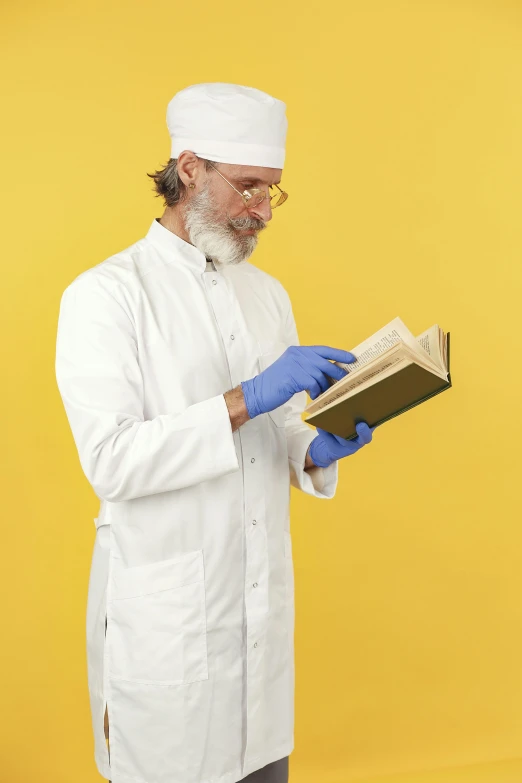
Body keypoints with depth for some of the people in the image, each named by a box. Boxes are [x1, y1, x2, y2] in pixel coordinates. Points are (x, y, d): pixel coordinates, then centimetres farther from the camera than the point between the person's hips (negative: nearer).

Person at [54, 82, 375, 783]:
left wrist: (318, 450, -7)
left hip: (263, 602, 6)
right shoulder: (104, 295, -10)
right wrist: (247, 398, -25)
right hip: (165, 616, -5)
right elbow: (111, 460, -20)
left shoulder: (268, 294, 11)